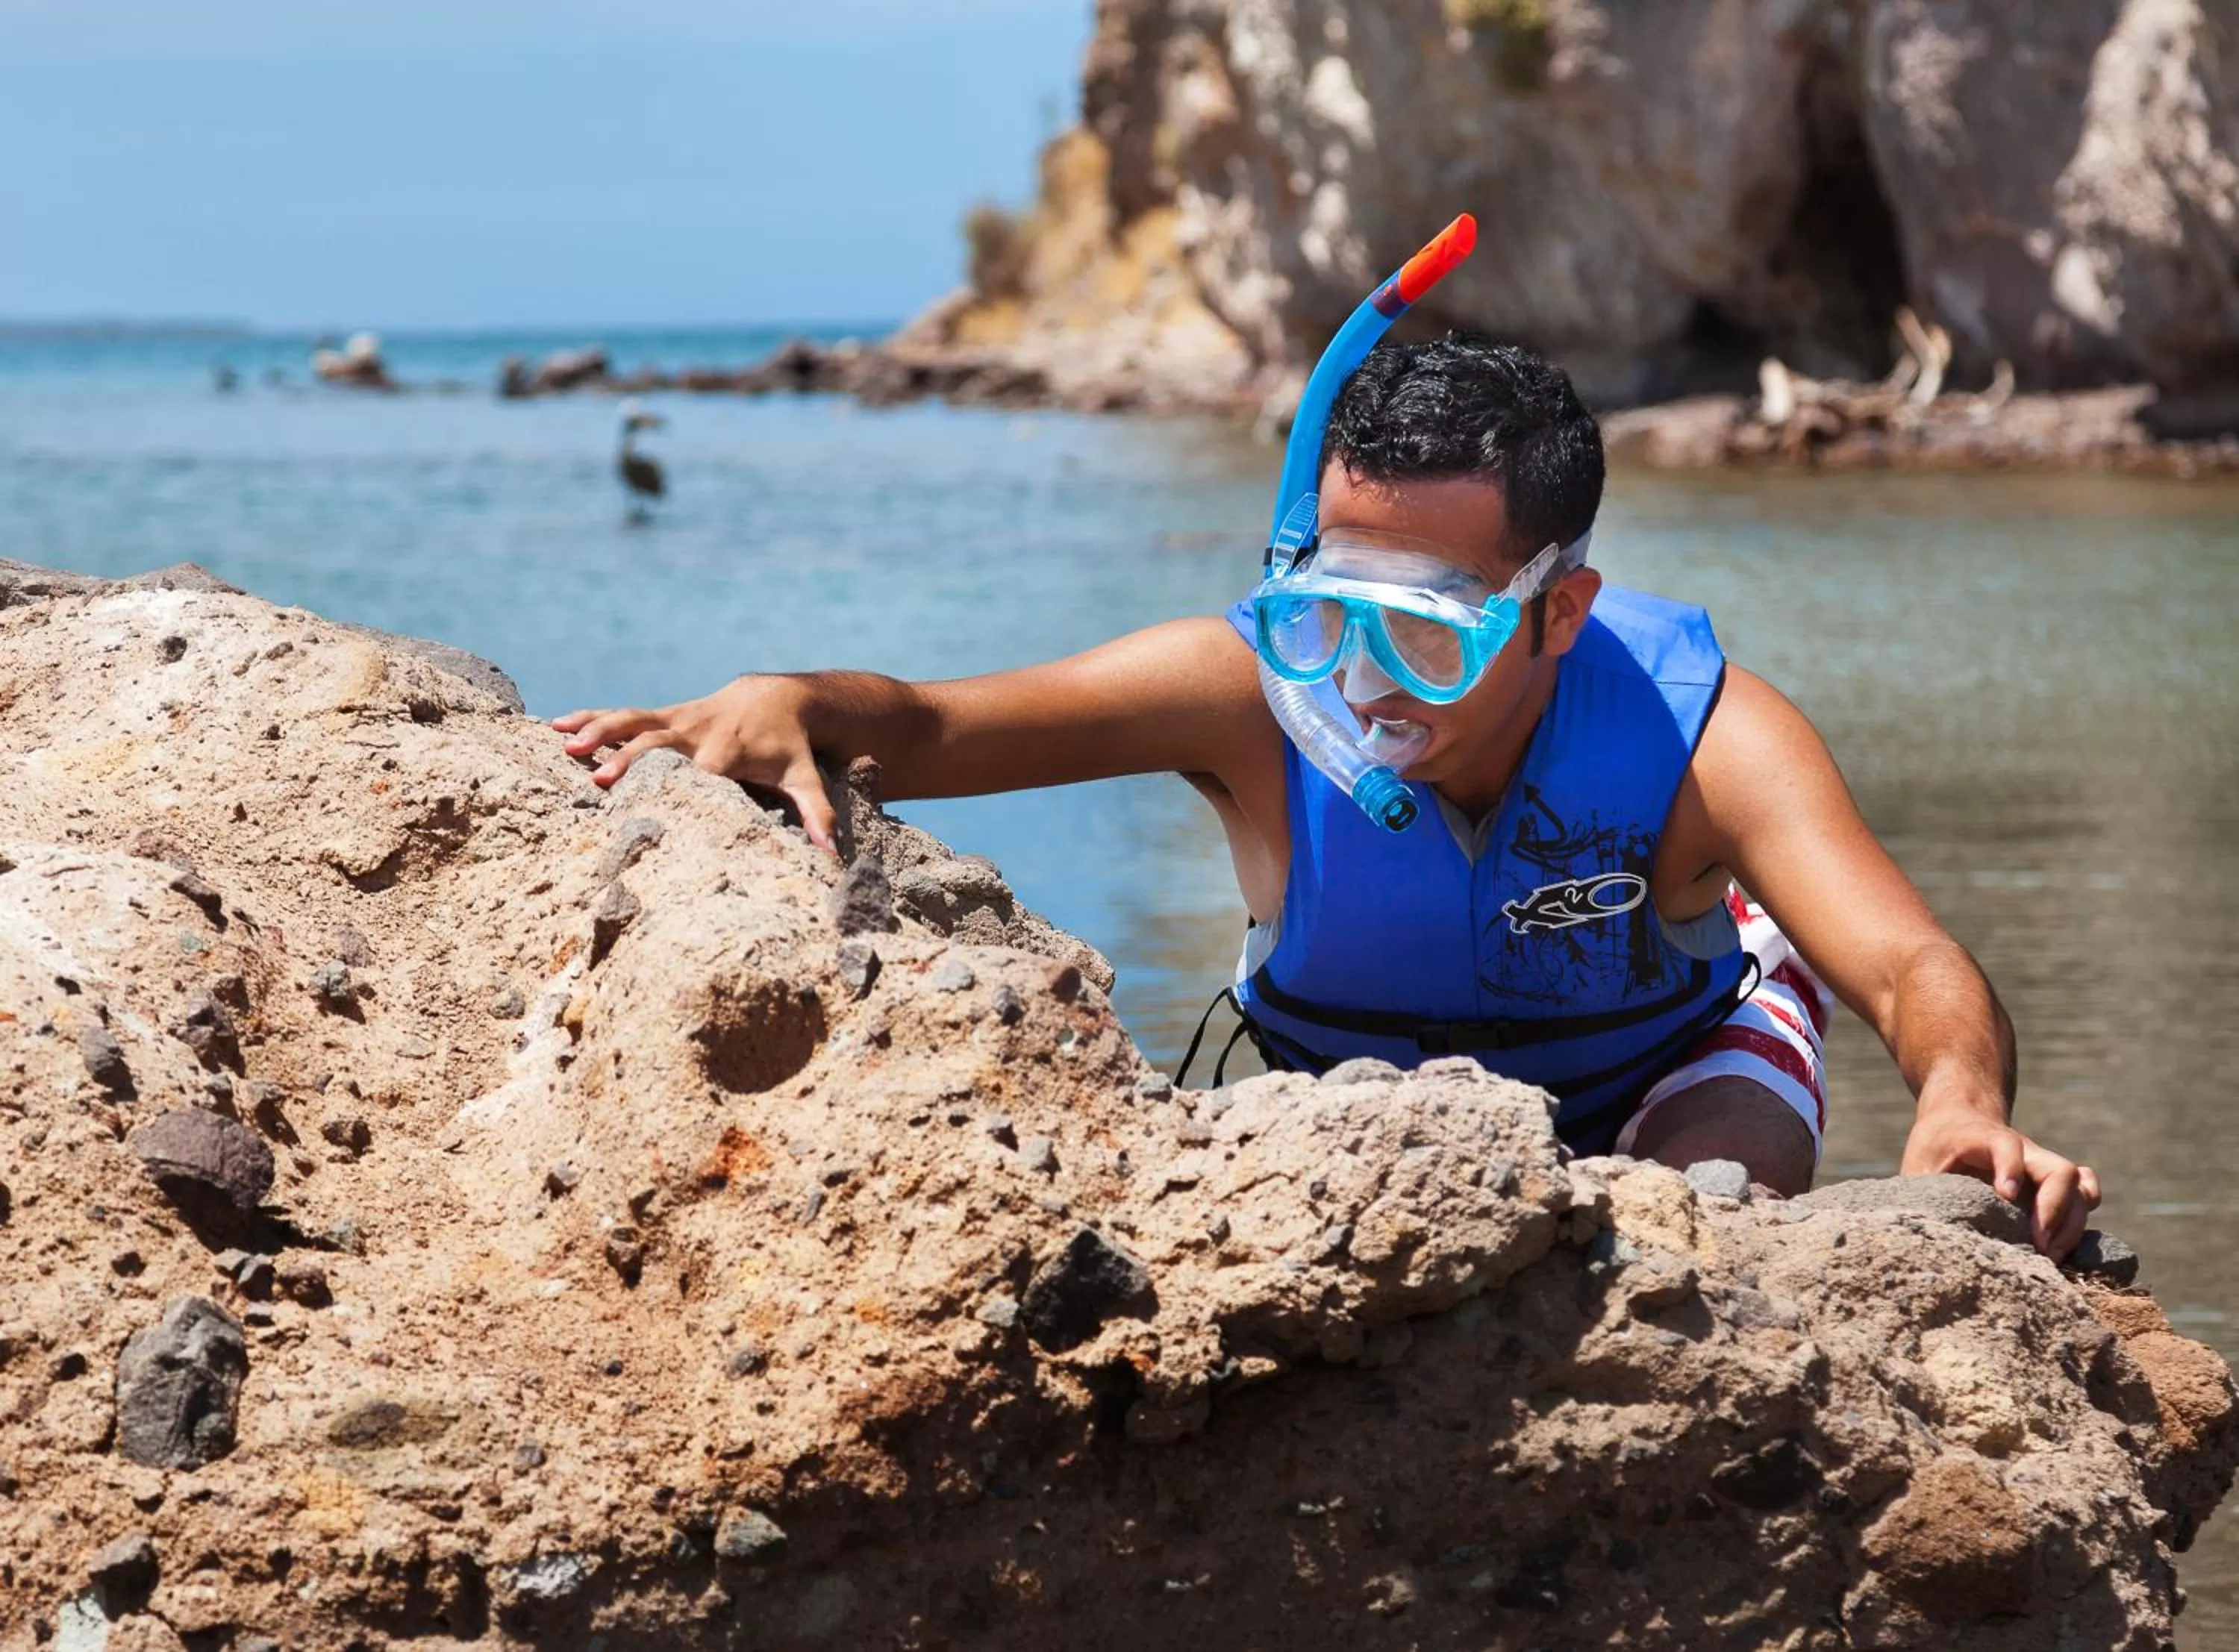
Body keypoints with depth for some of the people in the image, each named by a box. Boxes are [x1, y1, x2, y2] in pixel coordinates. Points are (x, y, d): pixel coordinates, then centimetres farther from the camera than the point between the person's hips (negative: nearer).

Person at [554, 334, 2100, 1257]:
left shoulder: (1699, 732, -38)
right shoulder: (1249, 690, -34)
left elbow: (1912, 967, -50)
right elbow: (930, 725, -35)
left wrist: (1965, 1111, -73)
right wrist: (789, 705, -60)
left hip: (1672, 1054, -3)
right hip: (1364, 1098, 3)